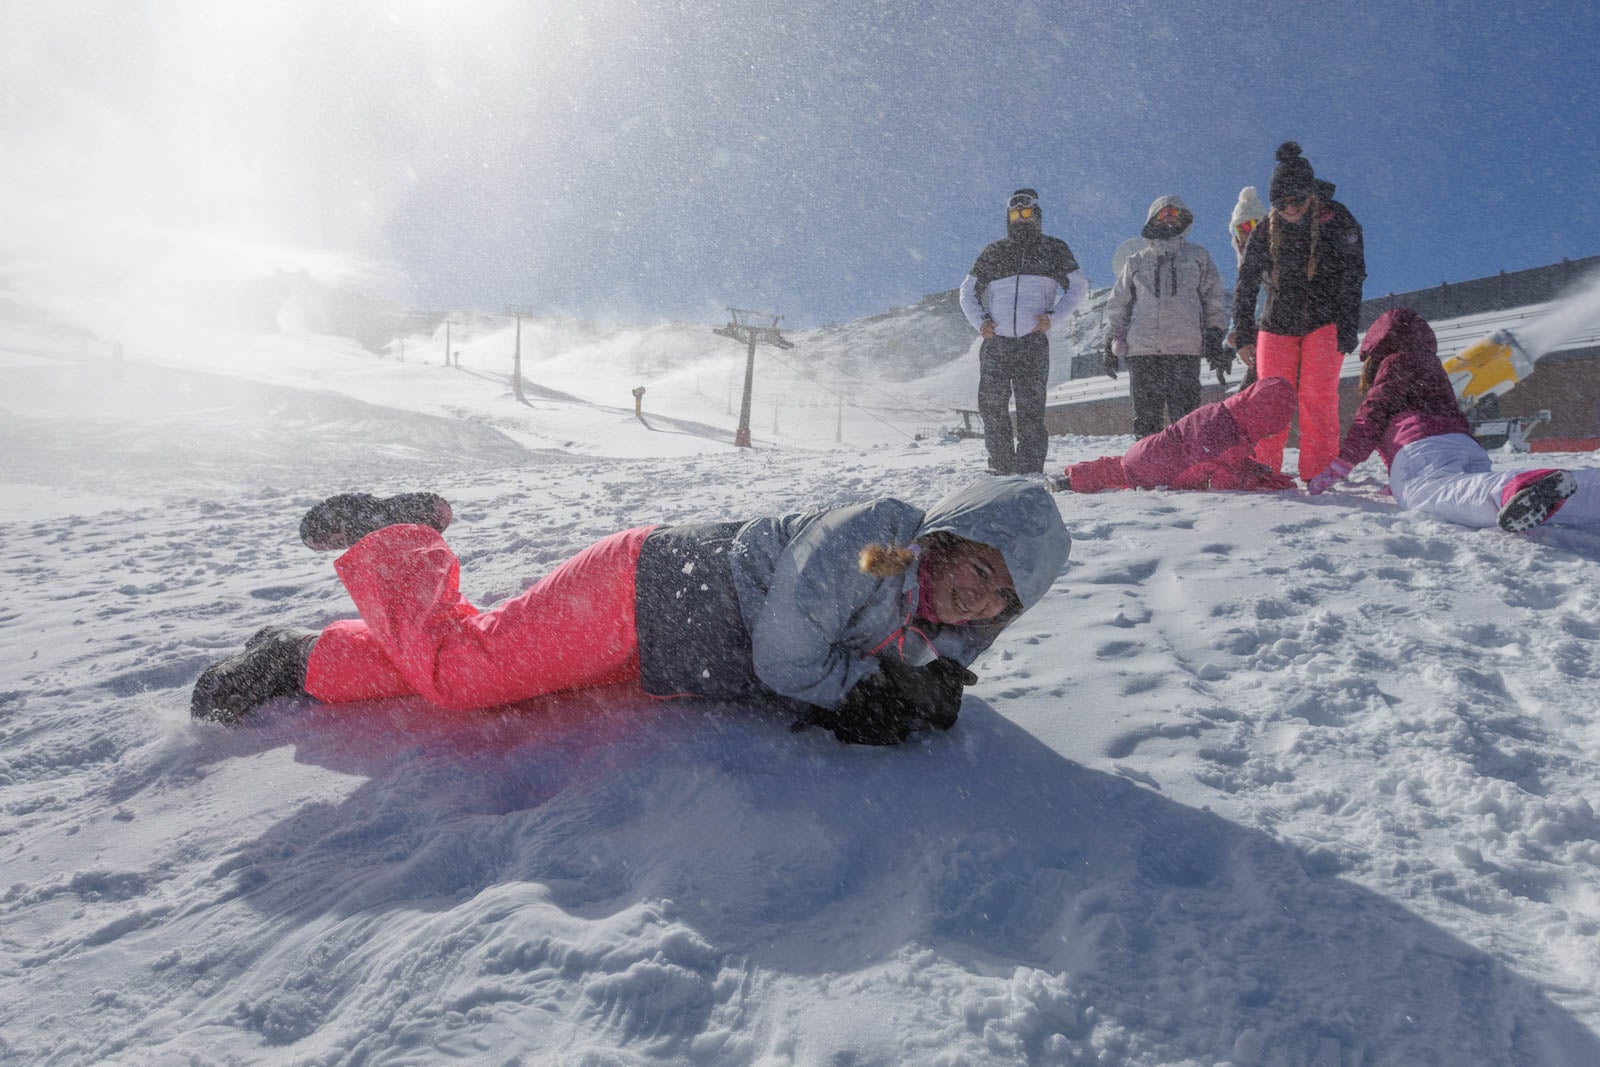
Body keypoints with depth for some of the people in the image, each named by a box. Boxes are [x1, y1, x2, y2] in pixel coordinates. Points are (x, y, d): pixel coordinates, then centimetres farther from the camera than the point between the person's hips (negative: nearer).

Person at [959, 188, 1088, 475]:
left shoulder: (1054, 249, 14)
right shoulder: (993, 252, 18)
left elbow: (1078, 287, 14)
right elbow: (968, 291, 22)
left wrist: (1052, 316, -2)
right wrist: (980, 321, 3)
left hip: (1034, 341, -2)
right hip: (995, 342, 2)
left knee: (1031, 408, -6)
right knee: (991, 406, -3)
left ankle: (1030, 469, -4)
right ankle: (1001, 467, 6)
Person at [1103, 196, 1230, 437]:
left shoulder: (1198, 257, 18)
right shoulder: (1136, 261, 19)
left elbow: (1213, 302, 17)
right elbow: (1117, 305, 20)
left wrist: (1215, 344, 8)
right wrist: (1110, 346, 13)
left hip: (1186, 349, -1)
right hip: (1142, 350, 1)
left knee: (1185, 417, -7)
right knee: (1146, 415, -1)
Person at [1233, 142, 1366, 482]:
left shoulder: (1337, 221, -2)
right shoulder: (1265, 232, 4)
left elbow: (1352, 278, -3)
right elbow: (1245, 286, 9)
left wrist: (1346, 332, -10)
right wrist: (1244, 335, 4)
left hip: (1324, 323, -2)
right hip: (1276, 325, 2)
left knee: (1317, 397, -10)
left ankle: (1317, 473, -6)